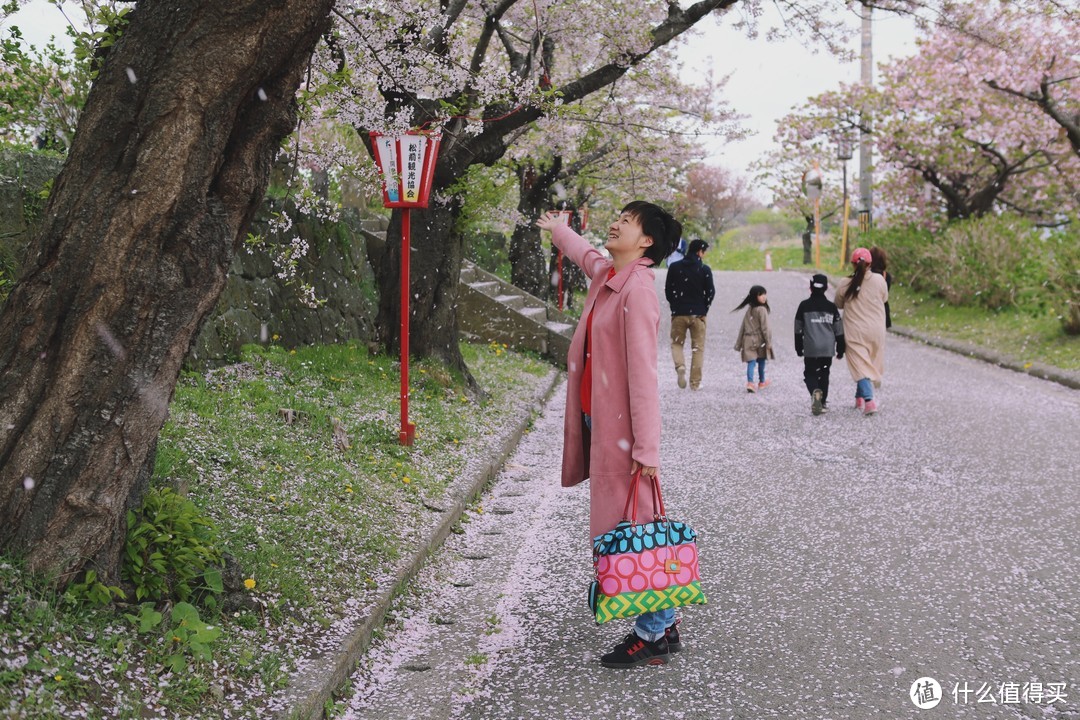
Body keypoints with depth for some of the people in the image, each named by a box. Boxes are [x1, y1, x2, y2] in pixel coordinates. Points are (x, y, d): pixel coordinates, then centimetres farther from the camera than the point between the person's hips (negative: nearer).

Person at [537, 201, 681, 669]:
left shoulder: (637, 290, -17)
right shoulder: (604, 273, 10)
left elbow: (643, 372, -22)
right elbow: (583, 252, 36)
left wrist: (647, 447, -24)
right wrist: (557, 229, 56)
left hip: (621, 428, -9)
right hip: (596, 419, 9)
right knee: (618, 529, 13)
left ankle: (655, 635, 7)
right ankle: (661, 624, 23)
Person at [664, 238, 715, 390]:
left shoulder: (674, 267, 2)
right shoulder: (705, 269, -4)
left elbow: (668, 289, 2)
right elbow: (710, 292, -4)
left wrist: (675, 306, 12)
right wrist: (704, 309, 8)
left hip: (678, 313, 1)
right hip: (698, 314, -1)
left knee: (676, 343, 14)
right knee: (698, 347, 8)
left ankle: (680, 367, -15)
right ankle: (695, 382, 6)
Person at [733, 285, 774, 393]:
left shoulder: (749, 309, 5)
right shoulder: (762, 310, -14)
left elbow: (744, 326, 9)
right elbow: (764, 328, -15)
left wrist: (739, 342, 14)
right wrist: (768, 342, -10)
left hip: (748, 340, 4)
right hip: (759, 340, -4)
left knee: (751, 362, -1)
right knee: (761, 361, 15)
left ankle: (750, 382, -17)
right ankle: (762, 382, 30)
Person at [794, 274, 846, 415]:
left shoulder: (804, 306, -2)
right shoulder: (831, 307, 3)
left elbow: (798, 329, 2)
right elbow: (839, 331, 6)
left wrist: (798, 348, 12)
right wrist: (840, 349, 14)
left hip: (810, 349, -2)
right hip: (828, 349, 2)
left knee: (810, 373, 6)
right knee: (824, 374, 15)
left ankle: (815, 392, -24)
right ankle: (823, 402, 14)